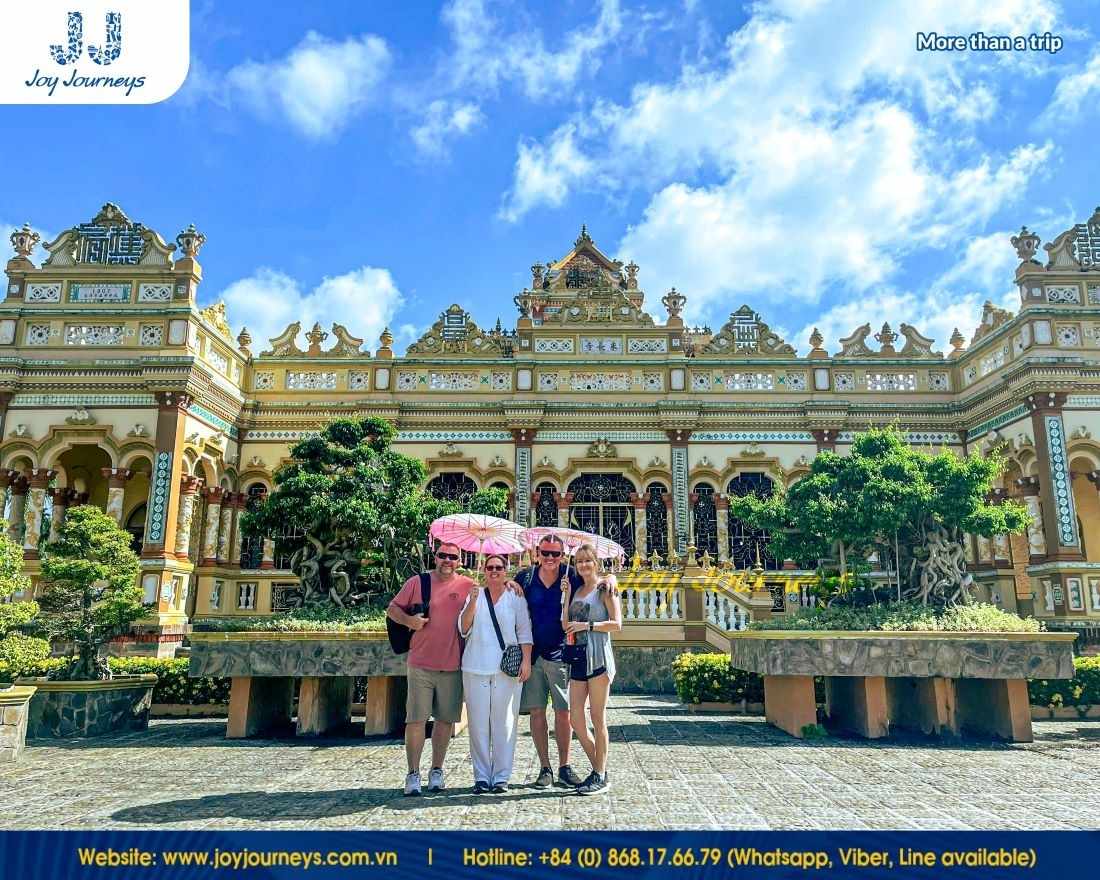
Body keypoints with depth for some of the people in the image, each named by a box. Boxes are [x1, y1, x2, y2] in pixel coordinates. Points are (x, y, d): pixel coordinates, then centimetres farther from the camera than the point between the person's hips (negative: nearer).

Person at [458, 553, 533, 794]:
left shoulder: (515, 597, 6)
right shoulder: (475, 595, 10)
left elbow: (524, 631, 4)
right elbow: (464, 628, 1)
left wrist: (526, 660, -6)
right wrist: (473, 601, -11)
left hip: (507, 668, -1)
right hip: (476, 667, 1)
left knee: (504, 722, 0)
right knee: (478, 723, 3)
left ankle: (501, 776, 10)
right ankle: (481, 776, 13)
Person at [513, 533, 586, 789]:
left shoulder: (572, 576, -2)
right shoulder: (525, 577, 4)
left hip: (560, 653, -1)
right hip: (531, 654, 2)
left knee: (563, 711, 4)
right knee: (536, 712, 5)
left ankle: (564, 767, 17)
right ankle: (545, 768, 16)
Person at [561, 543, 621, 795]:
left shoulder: (605, 588, -1)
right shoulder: (577, 590, 17)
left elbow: (616, 624, -8)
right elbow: (566, 625, 8)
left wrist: (587, 625, -12)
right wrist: (566, 596, 1)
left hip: (598, 656, -6)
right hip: (577, 657, 7)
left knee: (597, 718, -1)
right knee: (575, 718, 5)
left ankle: (601, 776, 8)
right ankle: (597, 768, 20)